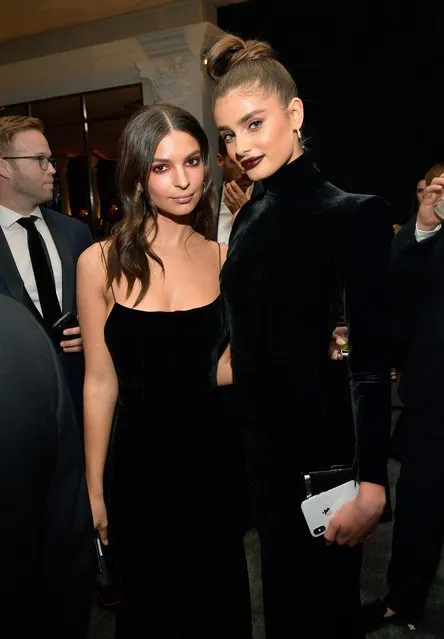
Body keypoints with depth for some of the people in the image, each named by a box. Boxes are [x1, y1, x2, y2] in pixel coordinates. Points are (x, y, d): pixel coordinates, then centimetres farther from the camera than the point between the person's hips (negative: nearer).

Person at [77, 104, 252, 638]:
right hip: (140, 460, -1)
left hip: (212, 455, 2)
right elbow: (100, 382, -6)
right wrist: (94, 490, 0)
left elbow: (222, 366, 1)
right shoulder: (100, 263, -9)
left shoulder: (223, 258, -3)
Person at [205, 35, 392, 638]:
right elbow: (248, 342, 8)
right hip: (260, 447, 6)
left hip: (321, 450, -6)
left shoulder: (354, 212, -12)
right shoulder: (247, 217, 6)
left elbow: (371, 361, -15)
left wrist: (371, 484, -16)